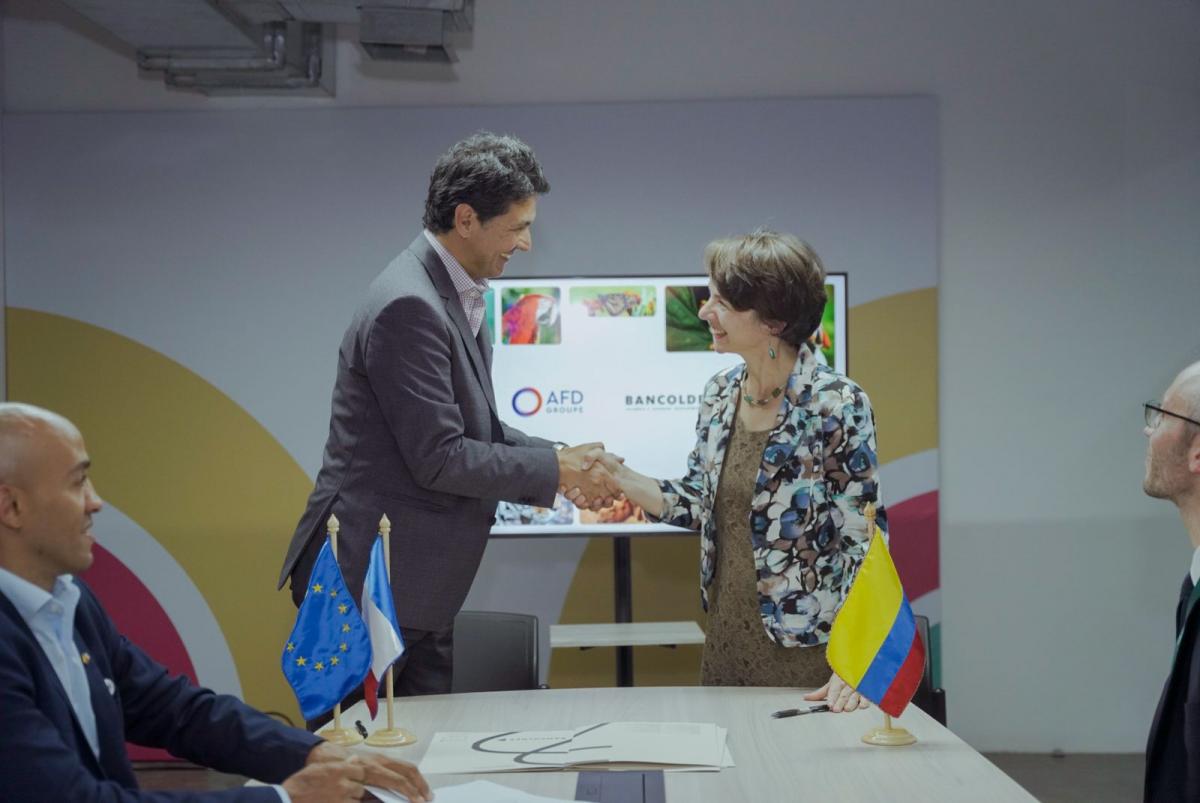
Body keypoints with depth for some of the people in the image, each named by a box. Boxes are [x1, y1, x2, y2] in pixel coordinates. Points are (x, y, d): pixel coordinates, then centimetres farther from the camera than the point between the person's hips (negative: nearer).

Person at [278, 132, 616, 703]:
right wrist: (556, 469, -12)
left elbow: (474, 430, 17)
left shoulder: (456, 294, 11)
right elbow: (438, 458, -22)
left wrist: (564, 459, 4)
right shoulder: (408, 305, -21)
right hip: (369, 582, -10)